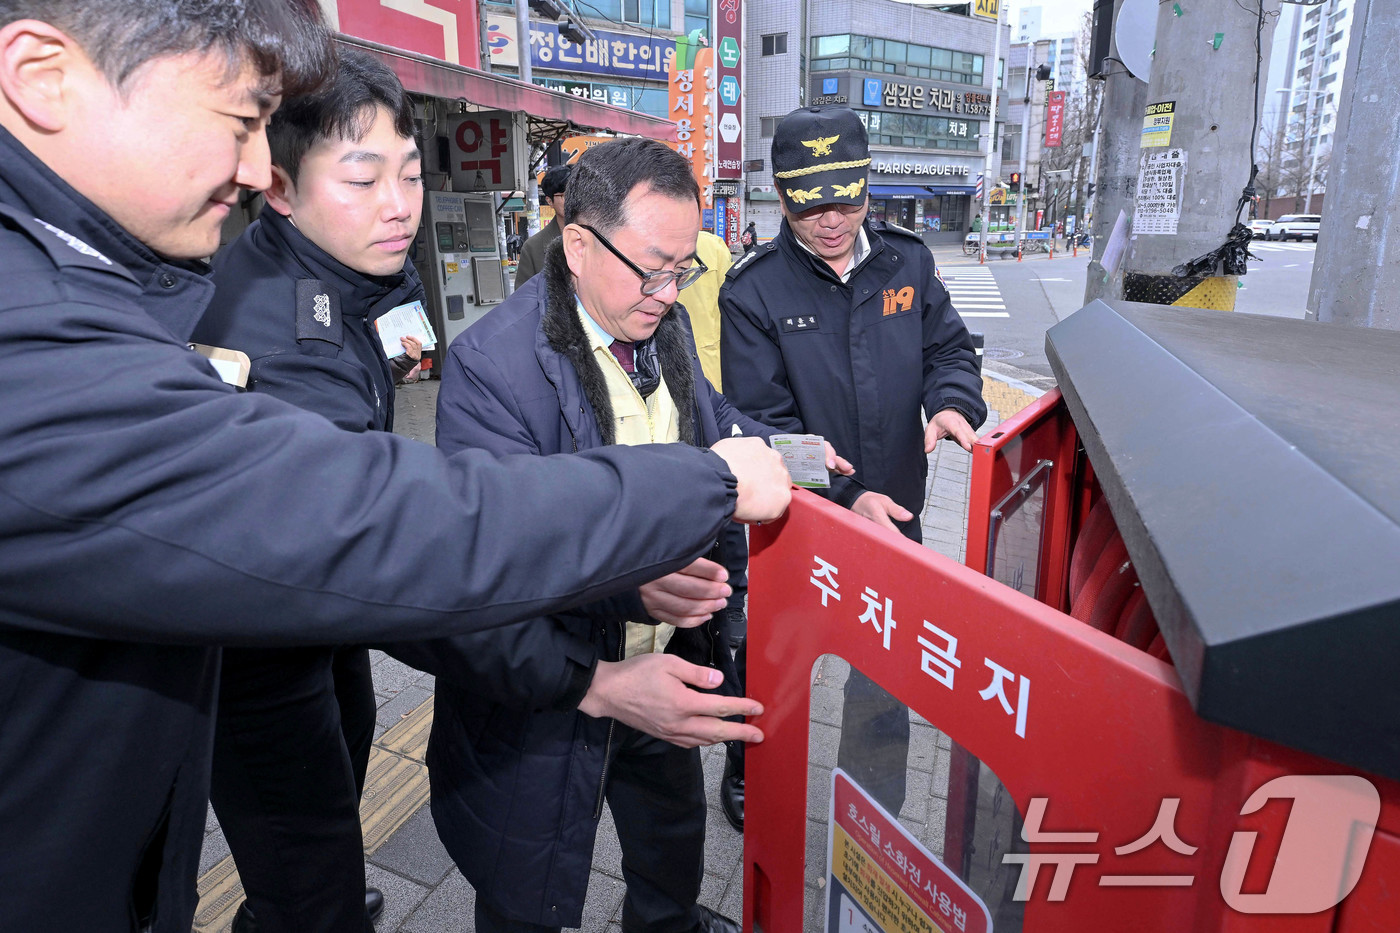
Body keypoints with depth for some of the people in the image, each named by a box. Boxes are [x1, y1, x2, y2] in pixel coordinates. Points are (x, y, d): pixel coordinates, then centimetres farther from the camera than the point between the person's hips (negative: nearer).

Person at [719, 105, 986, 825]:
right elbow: (764, 423, -16)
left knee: (883, 683, 20)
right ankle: (748, 774, 49)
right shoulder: (752, 291, -13)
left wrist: (952, 401, -16)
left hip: (892, 516, 4)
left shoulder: (906, 260, -2)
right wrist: (846, 496, -27)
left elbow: (948, 345, 8)